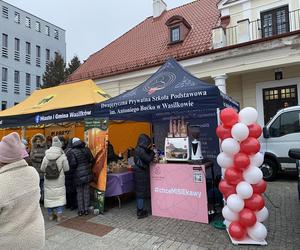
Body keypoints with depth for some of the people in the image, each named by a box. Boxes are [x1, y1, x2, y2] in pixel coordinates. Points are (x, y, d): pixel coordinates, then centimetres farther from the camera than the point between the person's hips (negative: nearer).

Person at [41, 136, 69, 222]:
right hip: (59, 182, -3)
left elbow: (42, 168, 2)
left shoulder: (46, 156, -3)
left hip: (48, 182, 3)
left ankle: (51, 215, 23)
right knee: (59, 197, 6)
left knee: (49, 197, 13)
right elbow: (66, 168, -9)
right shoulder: (62, 156, -13)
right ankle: (59, 215, 8)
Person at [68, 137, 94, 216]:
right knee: (86, 192, 11)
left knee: (79, 192, 9)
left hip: (78, 175, -3)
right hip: (87, 174, 3)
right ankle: (86, 209, 18)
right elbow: (92, 160, 3)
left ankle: (81, 210, 16)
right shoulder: (87, 149, 0)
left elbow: (72, 164, -15)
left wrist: (76, 167, 6)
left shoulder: (72, 152, -12)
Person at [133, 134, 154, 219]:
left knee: (140, 192, 16)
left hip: (140, 172, 10)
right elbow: (148, 159, -19)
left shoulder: (138, 149, 9)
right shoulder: (141, 150, -20)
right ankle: (140, 213, 8)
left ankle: (140, 210, 26)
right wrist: (152, 152, -4)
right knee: (141, 191, -1)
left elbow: (146, 156, 18)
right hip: (141, 173, -10)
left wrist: (149, 150, 9)